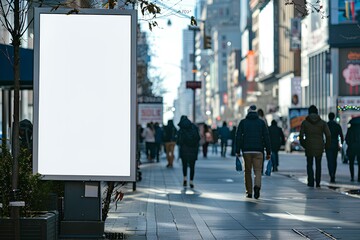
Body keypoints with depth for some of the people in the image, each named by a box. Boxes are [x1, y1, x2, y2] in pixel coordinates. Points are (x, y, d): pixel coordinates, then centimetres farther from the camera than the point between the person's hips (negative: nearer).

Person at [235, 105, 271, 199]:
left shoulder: (243, 122, 5)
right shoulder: (261, 122, 6)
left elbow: (238, 137, 0)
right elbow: (266, 138, 2)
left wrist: (238, 151, 2)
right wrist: (268, 152, 5)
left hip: (246, 151, 0)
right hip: (258, 151, 0)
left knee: (247, 171, 10)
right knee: (258, 170, -1)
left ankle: (249, 192, 11)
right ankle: (257, 186, -27)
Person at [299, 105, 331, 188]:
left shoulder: (304, 122, -2)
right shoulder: (322, 122, 0)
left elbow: (301, 135, -5)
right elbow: (328, 135, -7)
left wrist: (303, 144, 12)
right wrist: (327, 145, 7)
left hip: (309, 147, -1)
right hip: (319, 147, 1)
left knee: (309, 164, 13)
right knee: (318, 165, 17)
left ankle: (311, 182, 1)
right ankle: (318, 182, 15)